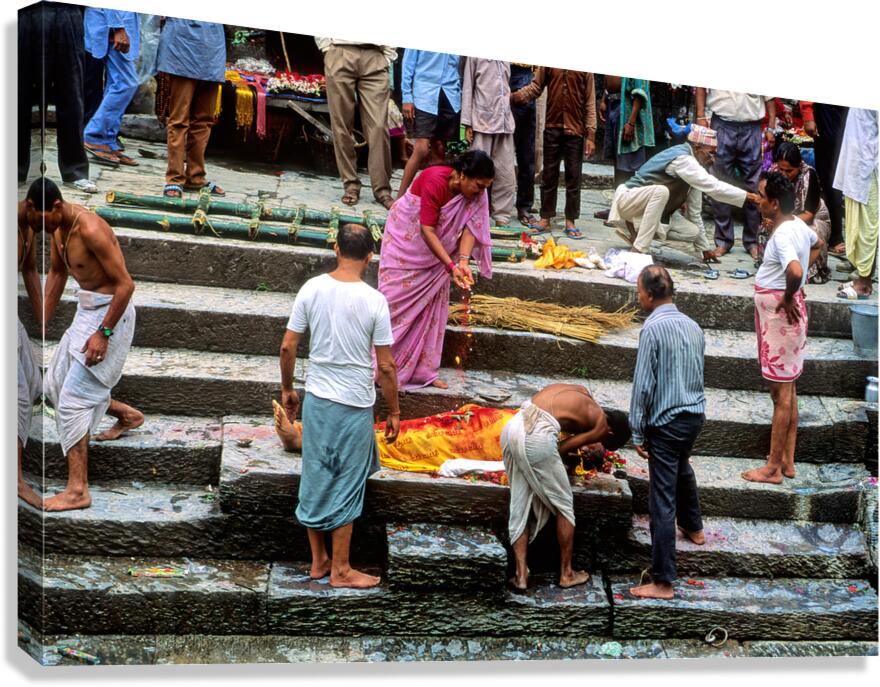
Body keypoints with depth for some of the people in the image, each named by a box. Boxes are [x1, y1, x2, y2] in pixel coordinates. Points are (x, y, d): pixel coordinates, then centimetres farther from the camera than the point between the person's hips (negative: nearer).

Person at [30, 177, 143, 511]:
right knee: (55, 383, 18)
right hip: (87, 309, 9)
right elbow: (56, 273, 16)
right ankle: (128, 415, 35)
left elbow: (125, 284, -25)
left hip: (109, 313, -9)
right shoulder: (57, 226, 0)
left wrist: (103, 333, -25)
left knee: (72, 399, -10)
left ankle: (77, 490, -7)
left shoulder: (90, 230, -27)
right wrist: (43, 322, 16)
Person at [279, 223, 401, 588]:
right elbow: (386, 366, -11)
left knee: (315, 479, 14)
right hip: (355, 405, -4)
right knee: (346, 486, 7)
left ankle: (318, 561, 26)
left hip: (316, 399, 4)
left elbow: (288, 347, -1)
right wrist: (394, 411, 1)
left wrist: (287, 390, 14)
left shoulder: (311, 289, -5)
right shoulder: (374, 301, -14)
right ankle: (340, 570, 16)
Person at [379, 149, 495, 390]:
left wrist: (463, 260, -35)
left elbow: (470, 226, -18)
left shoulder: (476, 193, -14)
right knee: (396, 298, -3)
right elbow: (427, 231, -35)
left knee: (433, 303, 6)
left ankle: (424, 370, 14)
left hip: (437, 248, 6)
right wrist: (451, 266, -39)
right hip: (406, 240, -6)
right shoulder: (435, 181, -34)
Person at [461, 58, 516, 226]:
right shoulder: (476, 54, 5)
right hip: (482, 121, -3)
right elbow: (468, 88, 3)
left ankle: (502, 217, 5)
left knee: (506, 174, 0)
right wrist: (467, 123, -3)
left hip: (505, 122, 4)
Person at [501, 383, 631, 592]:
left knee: (520, 507, 15)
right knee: (563, 505, 13)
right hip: (536, 435, -7)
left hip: (511, 427, 7)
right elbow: (562, 448, 8)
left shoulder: (581, 393, 29)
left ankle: (521, 575, 14)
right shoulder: (600, 425, 9)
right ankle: (566, 574, 22)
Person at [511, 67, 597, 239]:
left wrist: (591, 134, -6)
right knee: (549, 175, 6)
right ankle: (545, 218, 14)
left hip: (575, 130, -1)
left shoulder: (585, 67, 1)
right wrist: (513, 96, -11)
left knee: (573, 177, 3)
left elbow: (590, 102, 0)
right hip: (552, 128, 1)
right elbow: (535, 87, 7)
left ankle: (570, 221, 10)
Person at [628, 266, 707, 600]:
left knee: (663, 501, -4)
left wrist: (637, 432, -11)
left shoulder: (653, 328, -18)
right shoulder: (692, 326, 4)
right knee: (682, 470, 35)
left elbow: (643, 384, -17)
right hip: (695, 413, 8)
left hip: (666, 422, -8)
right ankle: (693, 527, 58)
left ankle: (663, 582, -2)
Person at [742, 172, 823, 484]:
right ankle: (787, 461, 26)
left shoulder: (783, 235, -23)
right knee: (788, 391, 16)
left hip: (780, 315, -10)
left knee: (781, 393, -1)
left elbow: (795, 272, -42)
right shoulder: (797, 224, 6)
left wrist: (788, 298, -23)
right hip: (782, 314, 10)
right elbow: (818, 244, 28)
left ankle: (773, 468, 8)